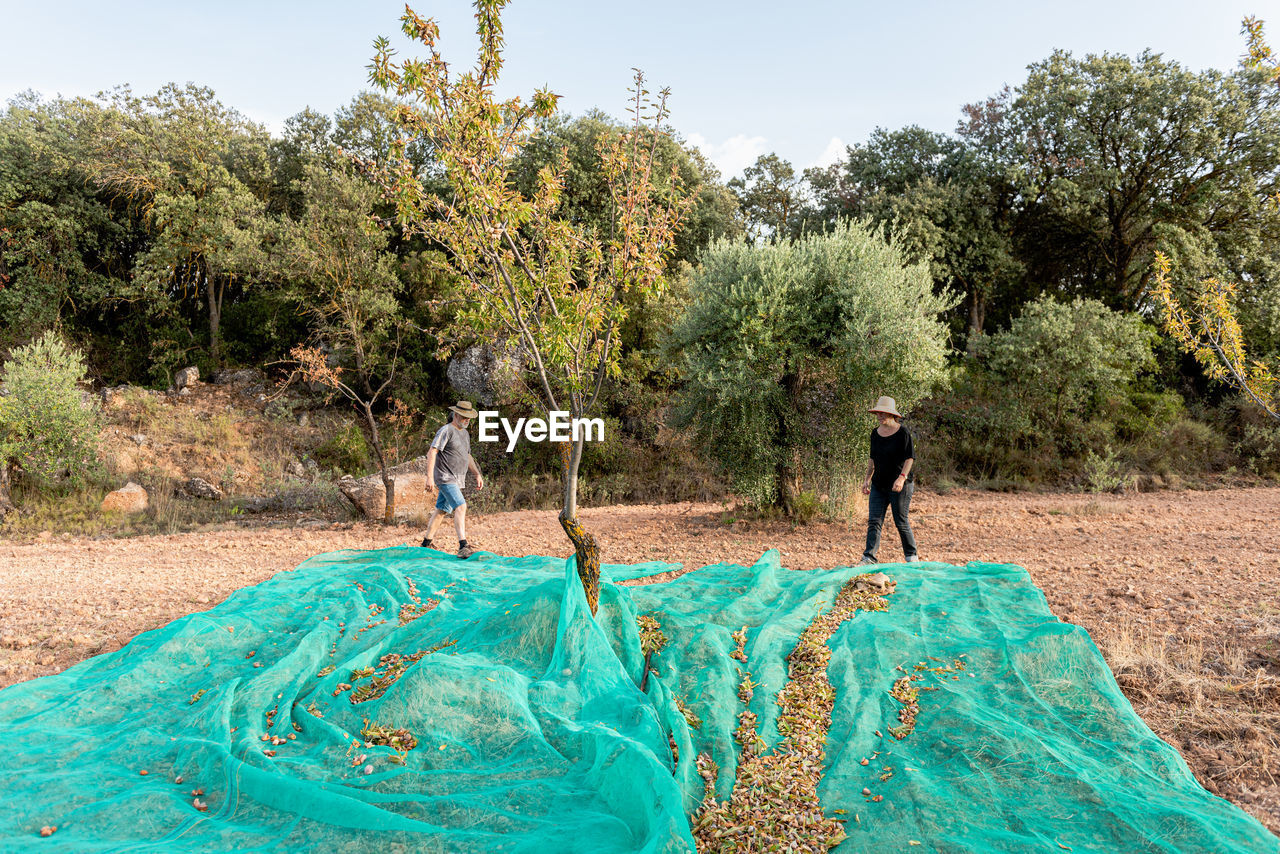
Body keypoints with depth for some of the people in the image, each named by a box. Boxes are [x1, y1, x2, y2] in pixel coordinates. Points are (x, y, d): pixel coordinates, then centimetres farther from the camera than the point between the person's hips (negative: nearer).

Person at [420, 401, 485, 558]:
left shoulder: (465, 433, 17)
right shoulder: (446, 431, -11)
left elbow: (467, 457, 27)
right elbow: (432, 453, -17)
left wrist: (478, 475, 20)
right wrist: (430, 477, -25)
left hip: (457, 480, 9)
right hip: (445, 478, -9)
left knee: (441, 511, 13)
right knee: (460, 506, -21)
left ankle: (425, 545, 22)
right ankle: (463, 546, -28)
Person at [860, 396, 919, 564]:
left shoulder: (902, 432, -9)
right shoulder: (875, 433, 10)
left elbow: (910, 458, -12)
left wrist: (902, 477, -23)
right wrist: (867, 479, 14)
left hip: (900, 486, -6)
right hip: (879, 484, 6)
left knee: (901, 522, 0)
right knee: (874, 522, -1)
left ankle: (912, 557, 17)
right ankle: (869, 558, -1)